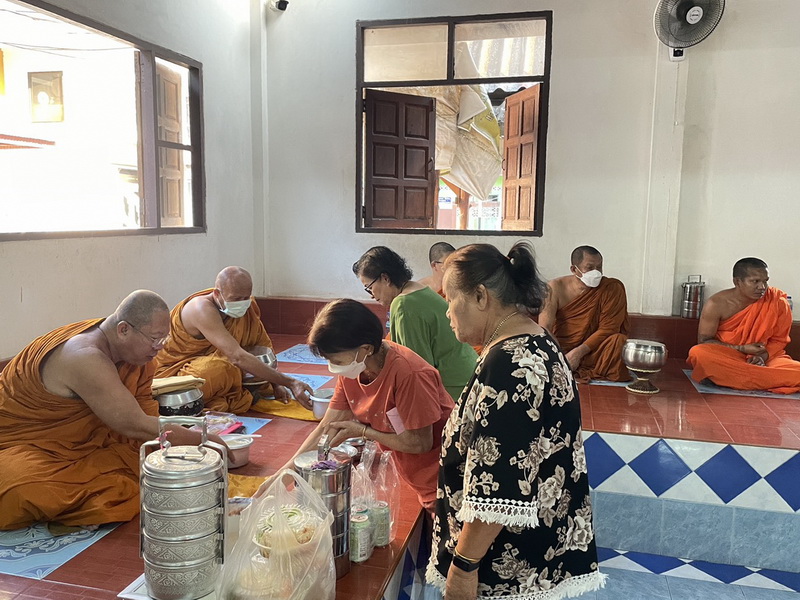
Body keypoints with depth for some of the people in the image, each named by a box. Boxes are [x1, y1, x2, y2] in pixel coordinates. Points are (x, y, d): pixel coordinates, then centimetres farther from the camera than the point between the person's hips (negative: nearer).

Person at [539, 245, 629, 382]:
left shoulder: (612, 288, -8)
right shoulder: (555, 288, -8)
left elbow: (607, 328, -10)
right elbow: (544, 328, -14)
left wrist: (578, 352, -20)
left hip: (591, 351, 1)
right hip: (560, 350, -1)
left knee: (619, 340, -29)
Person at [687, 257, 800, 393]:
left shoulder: (777, 302, -2)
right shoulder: (716, 304, -9)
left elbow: (778, 340, 7)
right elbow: (704, 342, -5)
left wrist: (763, 356, -14)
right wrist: (742, 349, -15)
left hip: (765, 359, 1)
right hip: (725, 359, -1)